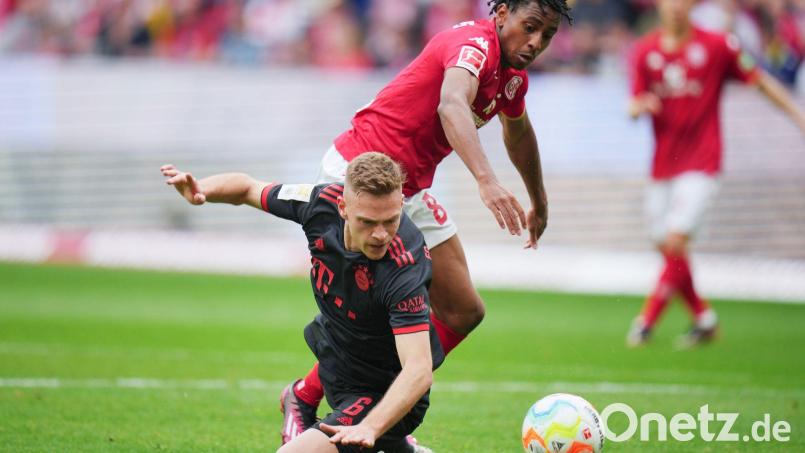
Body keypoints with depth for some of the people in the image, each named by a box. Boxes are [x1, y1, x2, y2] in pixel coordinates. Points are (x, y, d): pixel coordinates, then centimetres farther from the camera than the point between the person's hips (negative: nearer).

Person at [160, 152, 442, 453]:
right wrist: (199, 189, -22)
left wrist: (368, 428, -57)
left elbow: (419, 369, -42)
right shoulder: (322, 203, -19)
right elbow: (248, 188, 0)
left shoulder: (405, 268, -36)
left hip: (384, 399, -7)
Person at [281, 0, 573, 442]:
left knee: (463, 311, 6)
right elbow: (451, 104, -43)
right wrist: (486, 180, -56)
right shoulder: (475, 43, -21)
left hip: (410, 190, 10)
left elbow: (517, 132, 31)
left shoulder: (513, 74, 8)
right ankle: (303, 399, 8)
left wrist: (539, 203, 43)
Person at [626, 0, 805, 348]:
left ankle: (647, 321, -6)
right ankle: (702, 318, 25)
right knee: (666, 248, 7)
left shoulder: (717, 46, -5)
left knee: (675, 240, -16)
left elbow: (759, 80, 4)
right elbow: (634, 107, 5)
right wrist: (640, 106, -19)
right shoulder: (645, 51, 4)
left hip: (700, 165, -4)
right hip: (662, 166, 4)